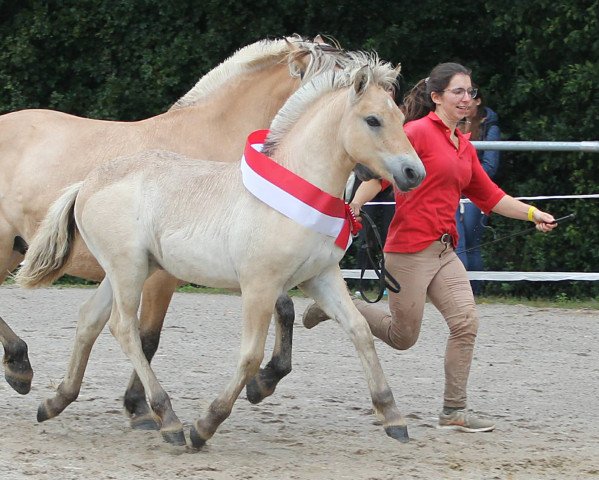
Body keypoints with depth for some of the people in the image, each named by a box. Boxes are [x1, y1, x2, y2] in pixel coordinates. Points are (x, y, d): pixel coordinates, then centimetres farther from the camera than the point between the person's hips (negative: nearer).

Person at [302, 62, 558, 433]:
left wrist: (533, 214, 17)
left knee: (467, 322, -6)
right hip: (410, 249, -7)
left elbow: (489, 196, 22)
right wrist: (353, 209, -30)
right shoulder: (419, 132, -9)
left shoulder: (464, 146, 15)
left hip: (445, 252, 7)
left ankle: (455, 410, 2)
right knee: (403, 337, 1)